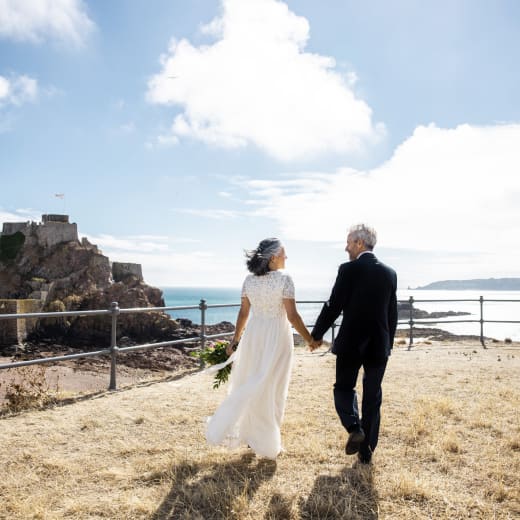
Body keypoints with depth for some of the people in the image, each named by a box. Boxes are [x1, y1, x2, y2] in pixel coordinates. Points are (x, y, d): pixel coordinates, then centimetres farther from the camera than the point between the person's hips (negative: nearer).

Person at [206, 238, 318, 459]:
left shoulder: (249, 279, 1)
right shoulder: (284, 279, -14)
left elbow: (243, 312, 5)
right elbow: (292, 316, -15)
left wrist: (235, 340, 14)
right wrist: (309, 339, -4)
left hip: (254, 335, 4)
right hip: (277, 337, -4)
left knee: (248, 385, 15)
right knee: (272, 388, 7)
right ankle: (267, 442, 16)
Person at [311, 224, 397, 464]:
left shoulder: (348, 270, -10)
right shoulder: (389, 273, 5)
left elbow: (333, 306, -10)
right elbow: (392, 314, 9)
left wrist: (316, 335, 3)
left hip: (350, 343, -4)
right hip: (379, 345, 4)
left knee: (344, 387, 15)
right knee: (373, 397, 12)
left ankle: (354, 428, -8)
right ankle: (366, 451, 17)